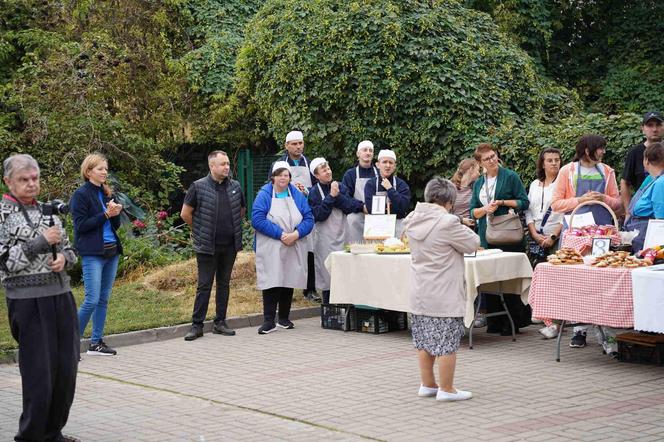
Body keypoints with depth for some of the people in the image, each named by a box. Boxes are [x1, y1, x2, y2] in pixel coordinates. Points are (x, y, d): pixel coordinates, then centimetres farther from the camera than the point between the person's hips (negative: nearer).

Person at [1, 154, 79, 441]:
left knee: (66, 369, 6)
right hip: (28, 300, -6)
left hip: (61, 296, 6)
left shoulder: (47, 211, 15)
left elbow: (68, 250, 22)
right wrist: (41, 242, -16)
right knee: (39, 374, -3)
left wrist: (63, 258, -1)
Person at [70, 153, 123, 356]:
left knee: (104, 299, 8)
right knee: (92, 300, -11)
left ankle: (96, 342, 14)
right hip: (92, 253, -7)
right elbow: (81, 225, -12)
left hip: (111, 251, 7)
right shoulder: (81, 194, -6)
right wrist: (106, 214, -16)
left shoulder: (107, 193, 14)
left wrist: (116, 213, -6)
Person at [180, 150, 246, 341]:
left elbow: (242, 210, 19)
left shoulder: (235, 186, 5)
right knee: (204, 286, -1)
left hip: (229, 246, 4)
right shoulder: (198, 187, -7)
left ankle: (220, 322, 19)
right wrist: (200, 231, 5)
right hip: (207, 246, -4)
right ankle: (197, 325, 4)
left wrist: (233, 229, 13)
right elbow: (185, 213, -2)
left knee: (224, 284, 11)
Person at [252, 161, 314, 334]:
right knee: (272, 282, -8)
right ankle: (269, 321, -4)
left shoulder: (297, 195, 7)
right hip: (271, 249, -4)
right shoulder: (264, 195, -3)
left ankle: (284, 318, 20)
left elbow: (309, 219, 2)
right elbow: (257, 219, -14)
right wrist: (281, 234, -18)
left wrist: (296, 234, -17)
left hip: (294, 248, 4)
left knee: (289, 281, 9)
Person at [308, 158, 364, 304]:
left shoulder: (340, 187, 8)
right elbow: (319, 215, -14)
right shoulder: (314, 192, -2)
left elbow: (349, 207, -4)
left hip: (341, 235, 3)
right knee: (327, 273, -1)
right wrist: (331, 197, -17)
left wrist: (337, 196, -16)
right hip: (325, 238, -3)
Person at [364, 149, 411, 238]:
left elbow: (403, 207, -13)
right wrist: (393, 207, -7)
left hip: (397, 225, 0)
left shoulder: (401, 185, 1)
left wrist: (390, 189, -11)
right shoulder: (370, 184, 2)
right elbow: (370, 207, -10)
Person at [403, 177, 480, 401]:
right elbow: (472, 244, -10)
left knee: (424, 341, 15)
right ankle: (446, 389, 7)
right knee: (447, 342, 2)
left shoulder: (413, 220, 2)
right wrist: (463, 229, 9)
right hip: (444, 295, -7)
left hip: (420, 293, 7)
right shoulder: (447, 223, -20)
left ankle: (427, 385, 24)